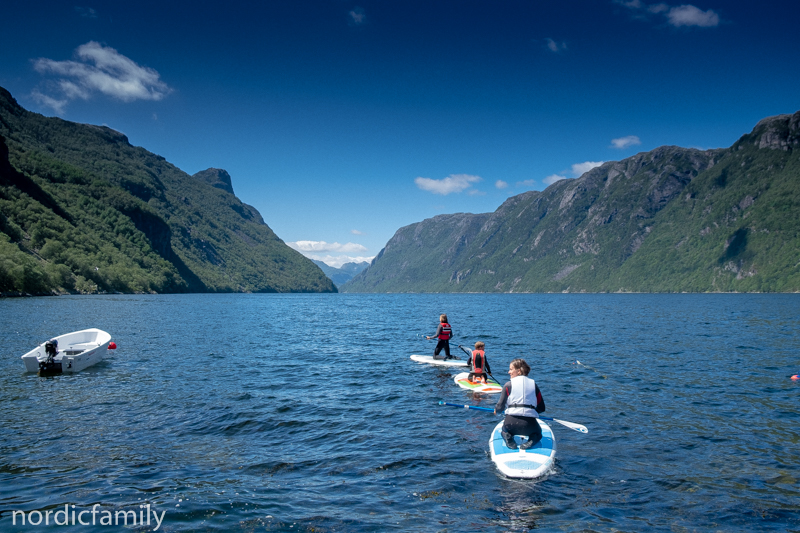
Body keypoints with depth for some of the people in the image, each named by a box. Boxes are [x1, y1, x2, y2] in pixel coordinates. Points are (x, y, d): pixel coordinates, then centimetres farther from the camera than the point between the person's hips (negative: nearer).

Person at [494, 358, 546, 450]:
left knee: (504, 430, 35)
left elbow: (500, 406, 1)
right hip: (530, 423, 1)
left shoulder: (508, 385, 2)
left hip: (511, 422, -1)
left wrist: (496, 410, 25)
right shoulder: (534, 384, 11)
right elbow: (541, 408, 13)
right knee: (538, 434, 35)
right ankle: (531, 441, -1)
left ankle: (508, 438, -1)